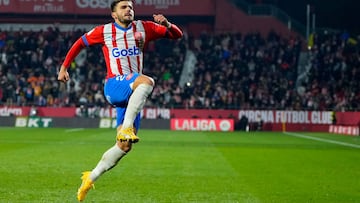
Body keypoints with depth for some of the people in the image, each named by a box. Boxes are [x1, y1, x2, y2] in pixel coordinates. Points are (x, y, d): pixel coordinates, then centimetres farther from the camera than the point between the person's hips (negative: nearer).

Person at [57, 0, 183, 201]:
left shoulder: (143, 28, 9)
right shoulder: (104, 31, 4)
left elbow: (178, 35, 8)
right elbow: (80, 43, 18)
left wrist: (166, 24, -14)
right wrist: (64, 67, 15)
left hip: (134, 93, 4)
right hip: (114, 86, -4)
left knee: (125, 145, -1)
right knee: (147, 81, -36)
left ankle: (91, 177, 12)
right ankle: (126, 127, -41)